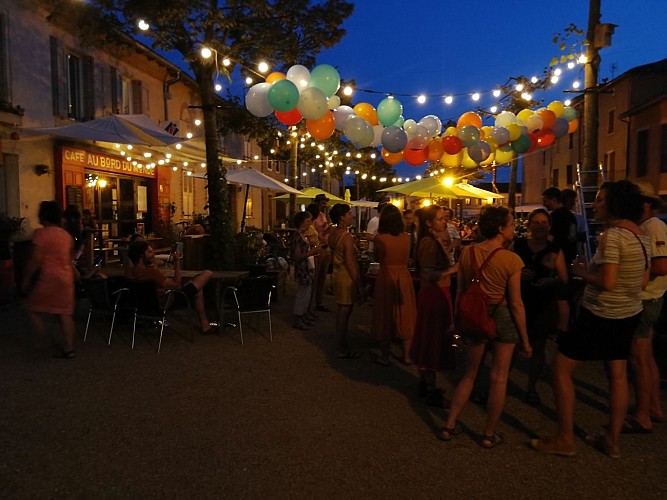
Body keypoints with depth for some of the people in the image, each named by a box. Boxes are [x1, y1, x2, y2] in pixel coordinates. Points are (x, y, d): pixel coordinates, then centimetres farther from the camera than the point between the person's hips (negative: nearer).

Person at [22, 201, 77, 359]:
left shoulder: (41, 233, -11)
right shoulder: (67, 235, 11)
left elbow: (35, 260, -14)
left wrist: (26, 278, -5)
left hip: (49, 278, -7)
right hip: (66, 278, 7)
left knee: (34, 307, 11)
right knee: (65, 314, 7)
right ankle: (69, 349, 9)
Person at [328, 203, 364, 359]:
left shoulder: (333, 233, 5)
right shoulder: (346, 237, -20)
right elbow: (350, 264, -21)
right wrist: (359, 285, -18)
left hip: (338, 274, 9)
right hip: (347, 277, -9)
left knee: (341, 314, 18)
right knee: (344, 315, 2)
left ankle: (341, 345, 29)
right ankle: (343, 350, 13)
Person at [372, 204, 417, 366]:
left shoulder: (379, 238, -12)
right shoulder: (406, 237, -4)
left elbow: (377, 258, 2)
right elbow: (407, 258, 9)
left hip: (385, 277, -2)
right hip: (404, 277, 2)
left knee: (385, 316, 10)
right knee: (405, 316, 13)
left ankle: (385, 356, 18)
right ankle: (406, 355, 20)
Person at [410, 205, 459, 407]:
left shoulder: (435, 241, 12)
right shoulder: (428, 242, -18)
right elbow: (429, 274, -24)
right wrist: (452, 269, -24)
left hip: (437, 294, 10)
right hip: (433, 295, -10)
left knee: (429, 342, 17)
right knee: (433, 342, -1)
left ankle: (424, 384, 30)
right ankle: (431, 392, 10)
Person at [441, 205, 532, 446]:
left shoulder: (467, 252, -4)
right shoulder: (512, 260, -16)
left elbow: (460, 291, 2)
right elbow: (516, 304, -13)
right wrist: (525, 339, -3)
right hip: (503, 318, -4)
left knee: (470, 372, 19)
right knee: (498, 377, 10)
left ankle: (449, 425, 23)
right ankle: (489, 434, 22)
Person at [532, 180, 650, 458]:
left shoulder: (611, 235, -20)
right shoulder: (642, 237, 8)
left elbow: (607, 282, -27)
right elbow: (643, 281, 13)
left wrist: (581, 271, -9)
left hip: (601, 316, -9)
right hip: (630, 314, 9)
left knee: (560, 368, 1)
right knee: (618, 375, 16)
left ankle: (565, 439, 9)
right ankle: (611, 440, 28)